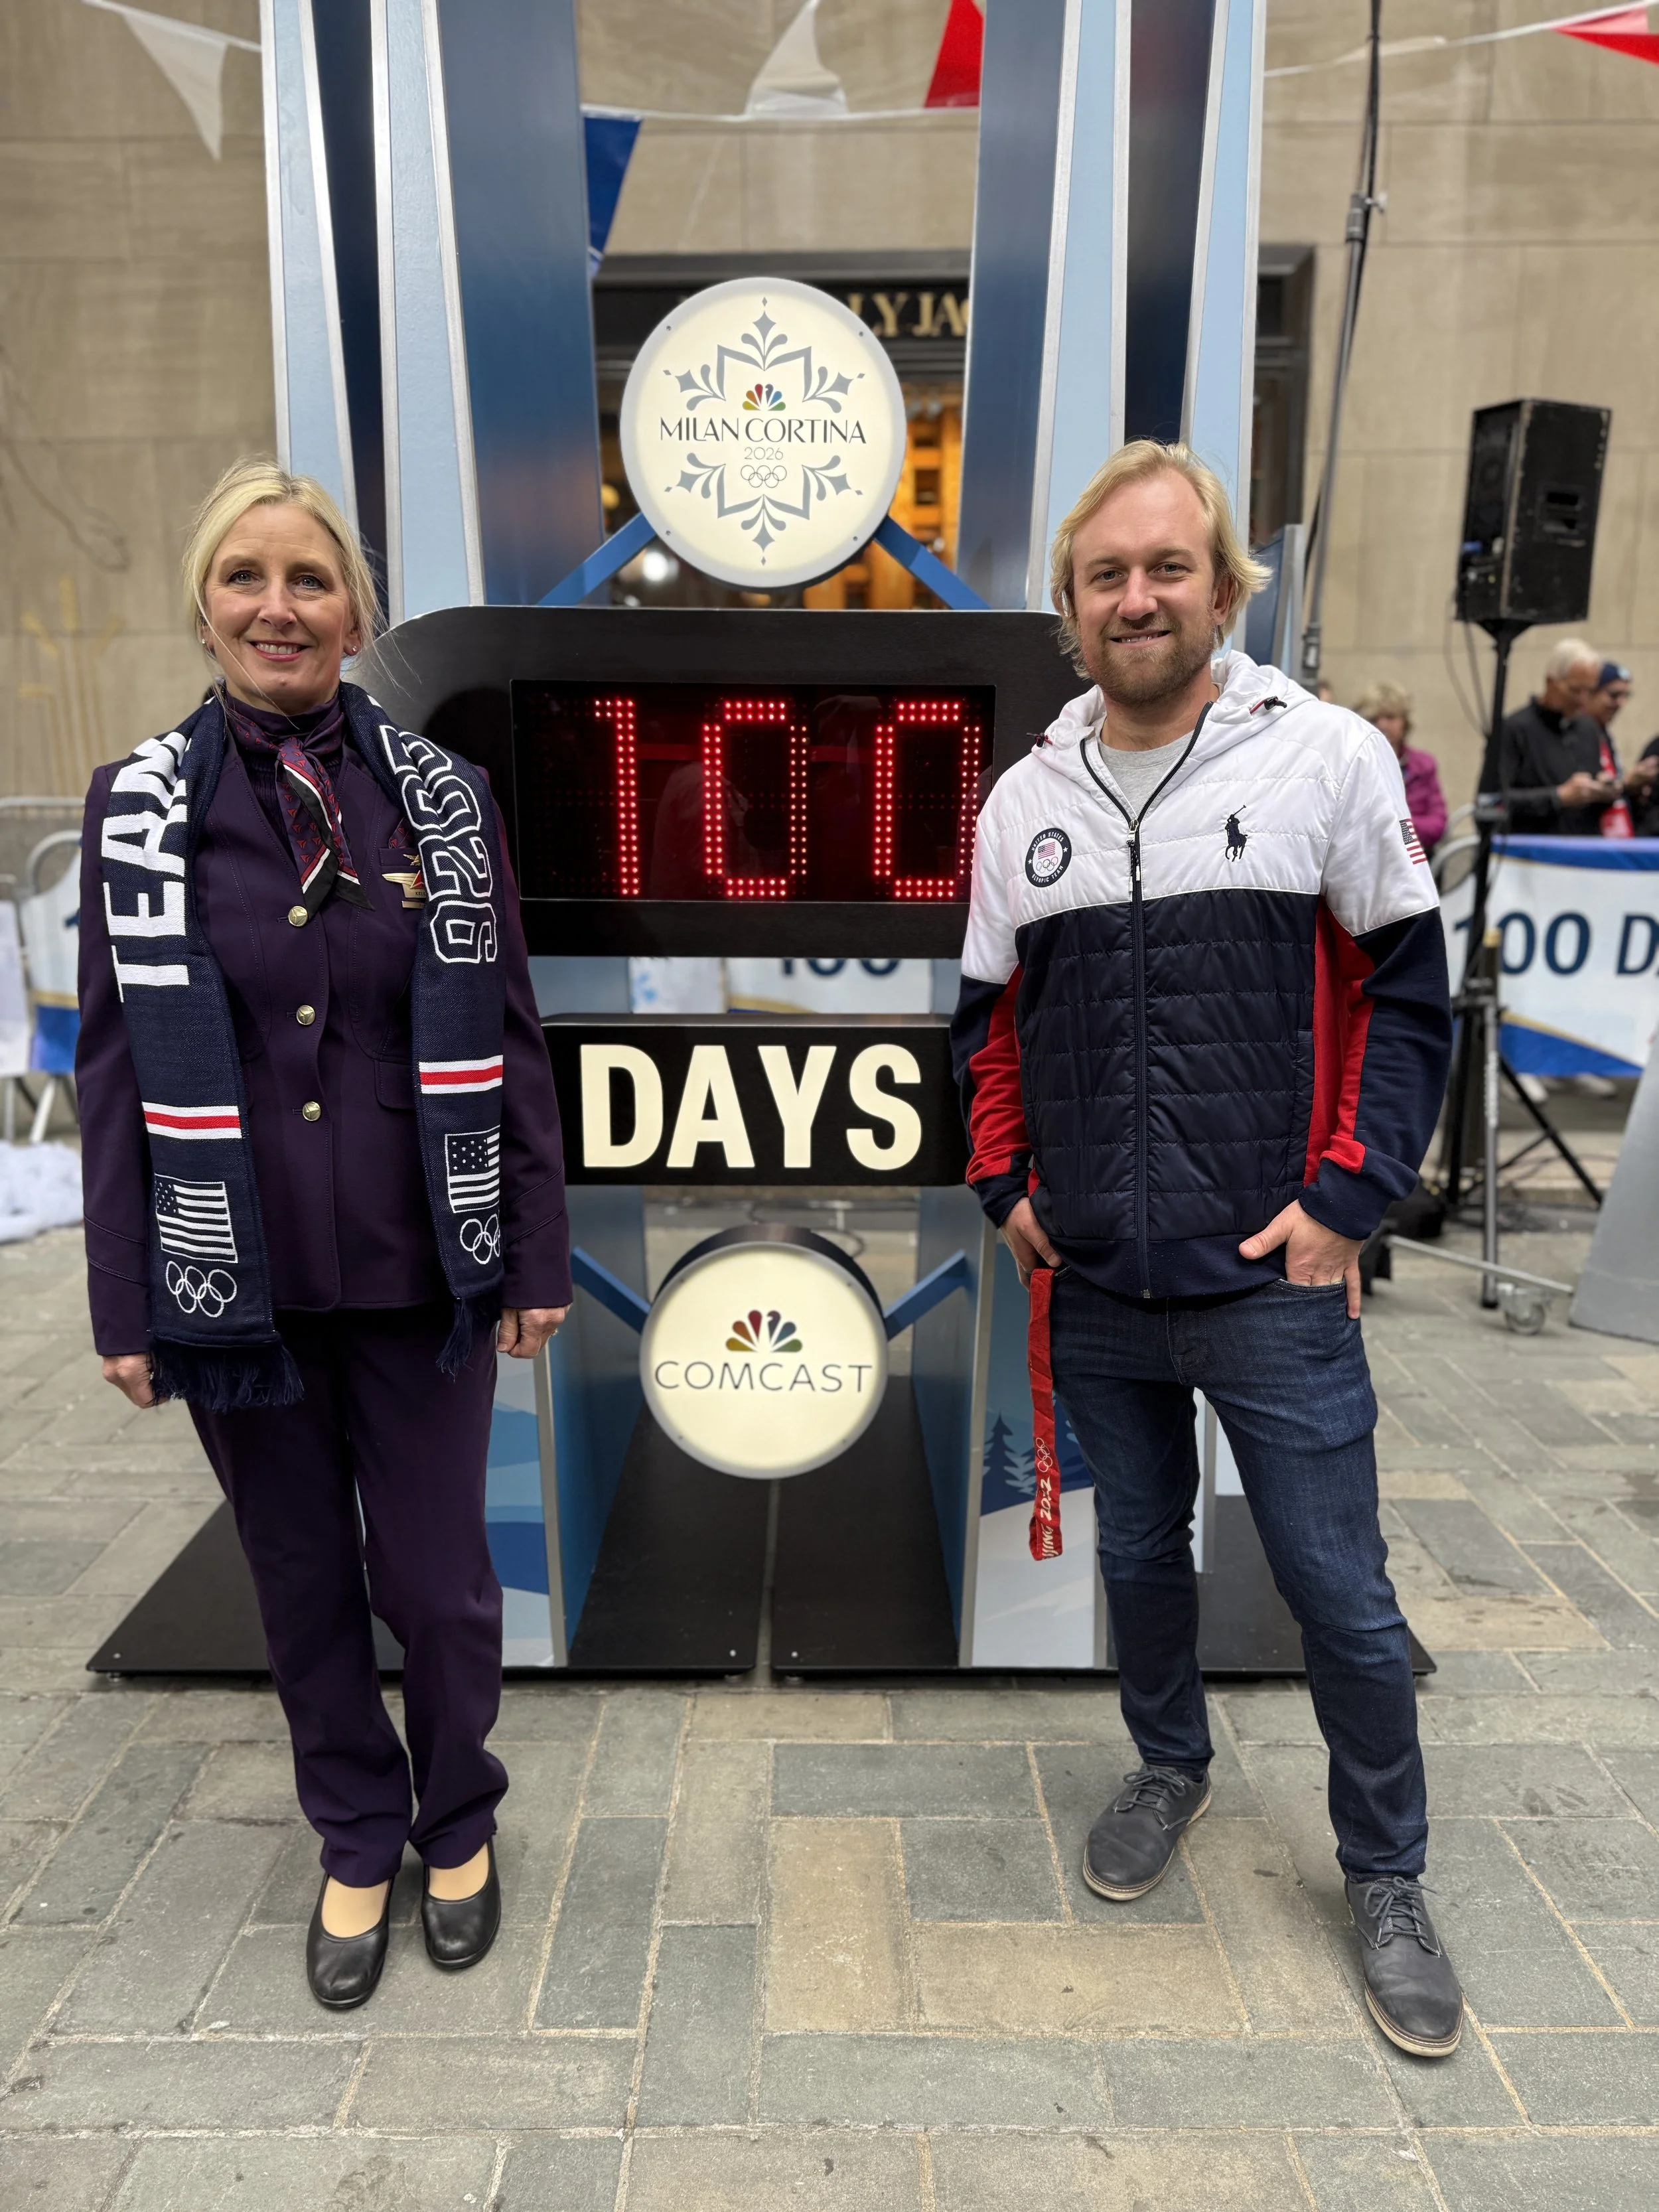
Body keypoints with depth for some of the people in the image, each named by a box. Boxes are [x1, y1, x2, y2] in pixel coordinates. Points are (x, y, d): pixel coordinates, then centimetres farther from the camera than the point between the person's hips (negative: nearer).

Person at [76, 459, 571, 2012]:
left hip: (419, 1275, 0)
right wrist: (121, 1303, 0)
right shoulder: (139, 808, 0)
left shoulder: (440, 796, -1)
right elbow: (114, 1067, 1)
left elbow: (507, 1040, 0)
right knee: (303, 1582, 15)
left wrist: (537, 1258, -1)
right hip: (235, 1284, 1)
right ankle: (358, 1841, 40)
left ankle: (459, 1825, 38)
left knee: (436, 1576, 10)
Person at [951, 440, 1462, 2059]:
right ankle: (1170, 1765, 47)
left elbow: (1403, 995, -2)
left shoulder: (1328, 759, -5)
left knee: (1340, 1593, 8)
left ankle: (1385, 1880, 33)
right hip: (1092, 1286, 4)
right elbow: (989, 1018, 14)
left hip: (1271, 1279, -3)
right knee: (1141, 1558, 20)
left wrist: (1346, 1200, -9)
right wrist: (1004, 1186, 5)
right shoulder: (1026, 798, 6)